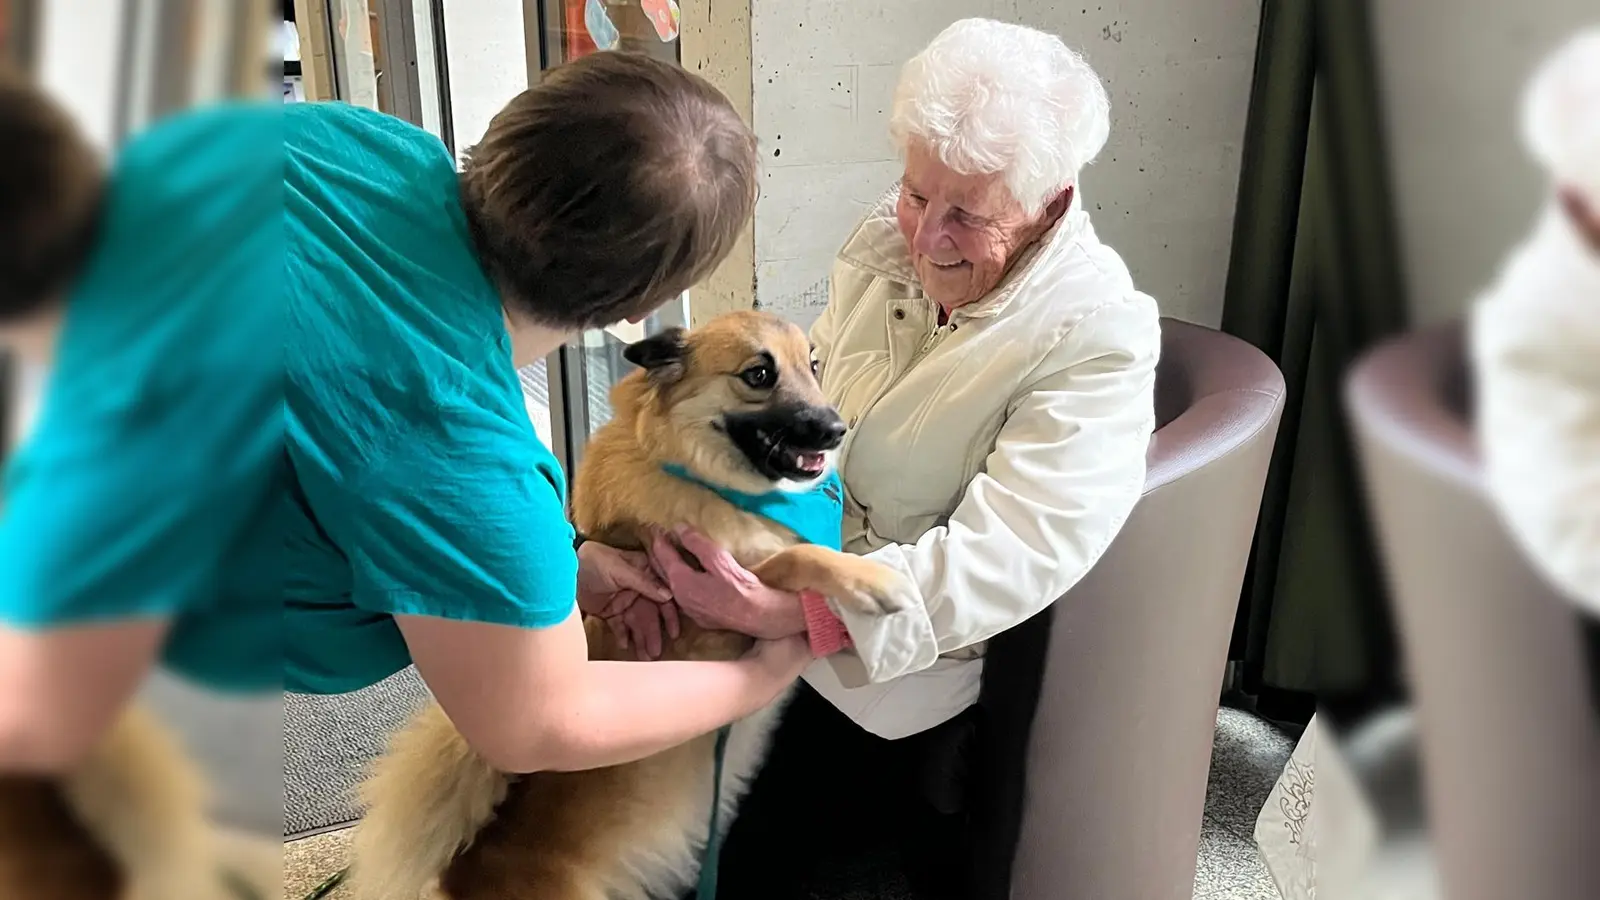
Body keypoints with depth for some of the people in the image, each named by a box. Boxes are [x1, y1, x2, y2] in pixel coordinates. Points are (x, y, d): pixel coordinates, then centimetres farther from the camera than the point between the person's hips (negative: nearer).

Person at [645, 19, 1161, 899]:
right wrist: (670, 528, -15)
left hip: (904, 681, -5)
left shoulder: (1097, 339, -18)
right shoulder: (886, 242, 2)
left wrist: (799, 612, -37)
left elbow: (1007, 555, -27)